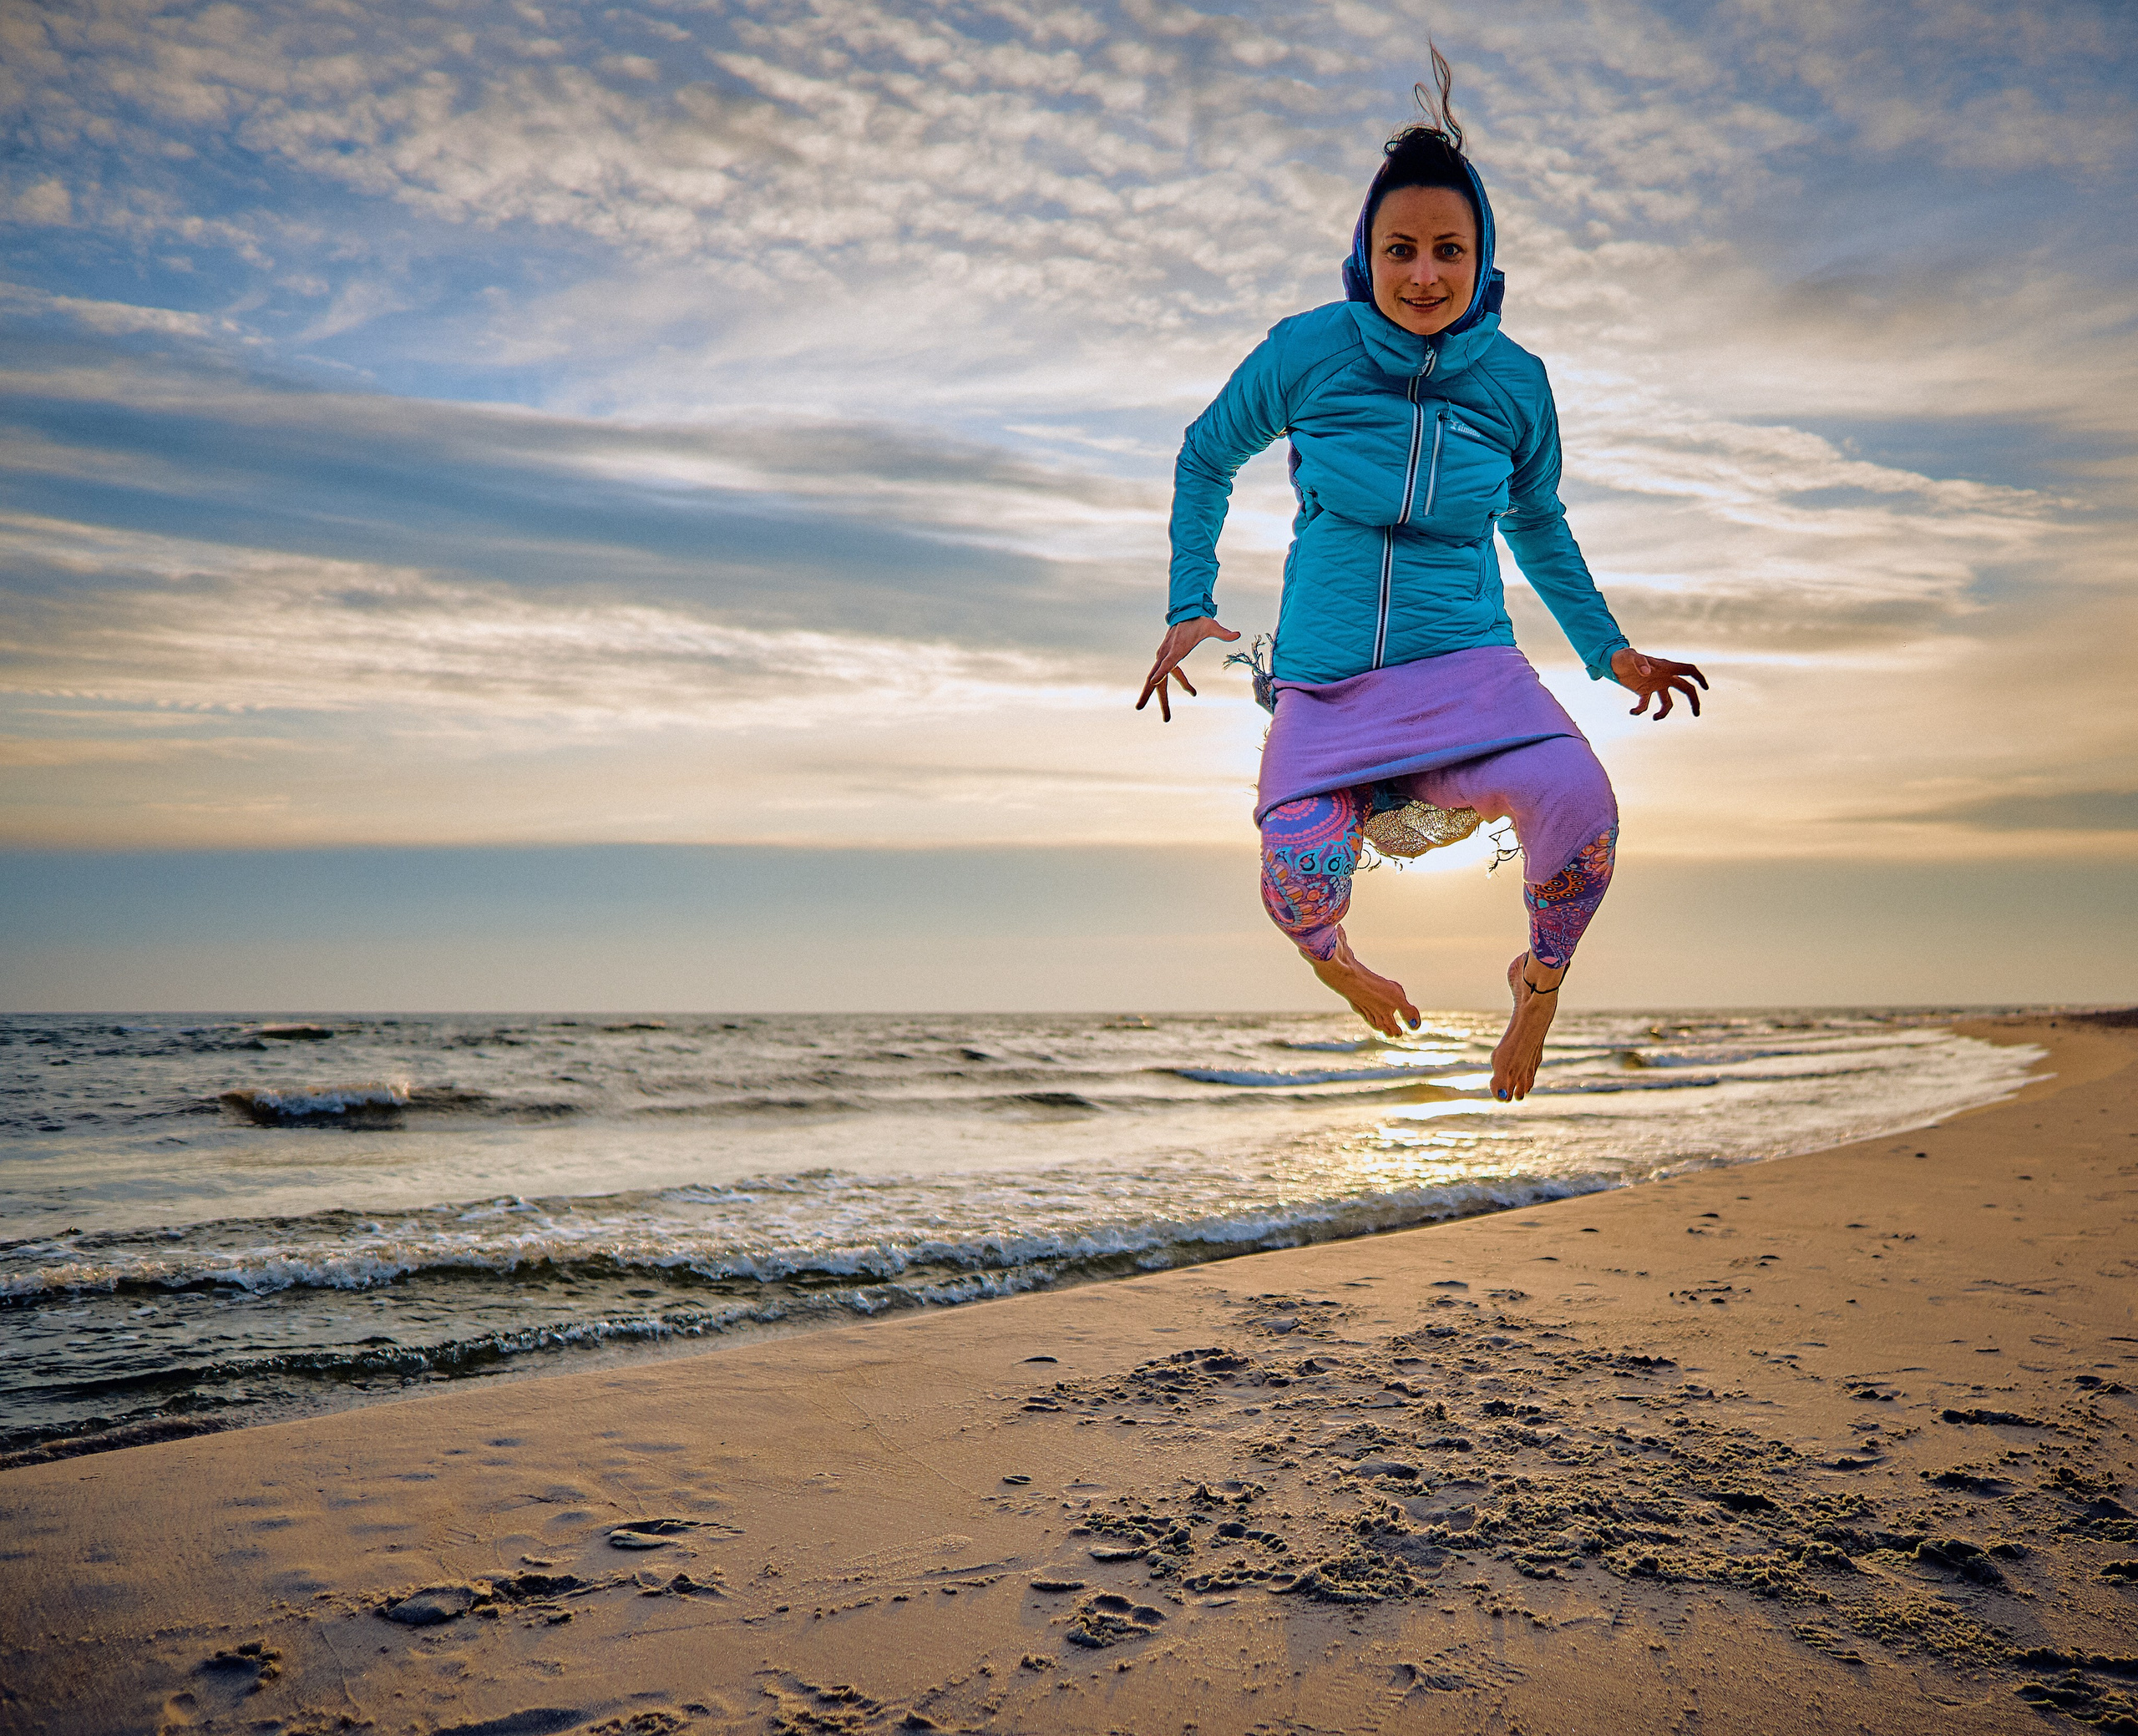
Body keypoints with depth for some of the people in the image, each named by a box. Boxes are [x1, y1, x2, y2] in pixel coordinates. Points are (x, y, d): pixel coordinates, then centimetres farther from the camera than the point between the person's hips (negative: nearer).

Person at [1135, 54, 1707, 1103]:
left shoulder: (1515, 380, 1)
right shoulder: (1305, 354, -5)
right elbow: (1205, 460, 11)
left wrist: (1610, 652, 16)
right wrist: (1190, 608, 2)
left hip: (1466, 661, 1)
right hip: (1323, 674, 0)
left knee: (1579, 803, -30)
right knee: (1297, 889, -24)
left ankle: (1540, 985, 5)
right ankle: (1346, 972, 18)